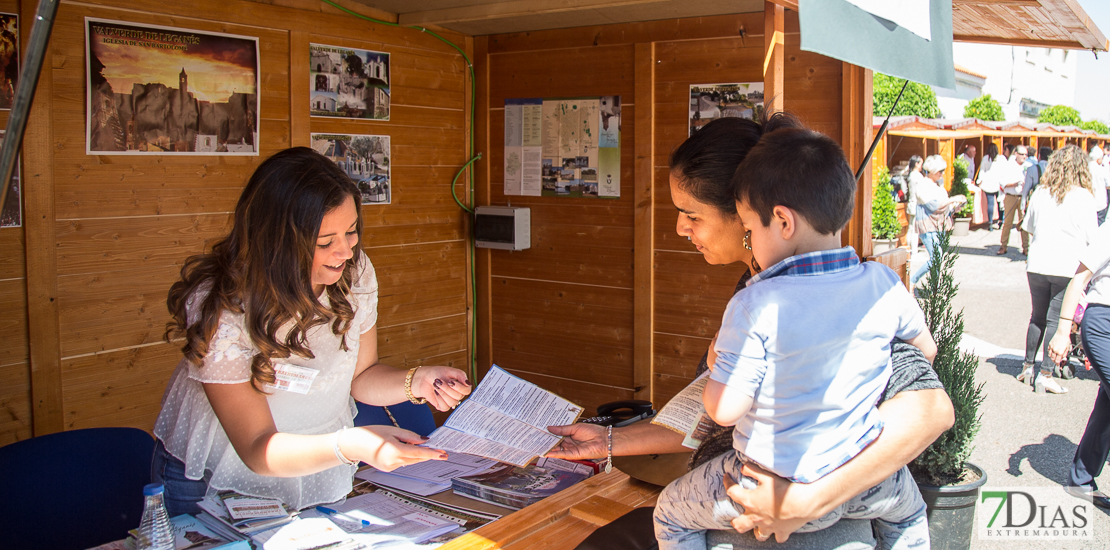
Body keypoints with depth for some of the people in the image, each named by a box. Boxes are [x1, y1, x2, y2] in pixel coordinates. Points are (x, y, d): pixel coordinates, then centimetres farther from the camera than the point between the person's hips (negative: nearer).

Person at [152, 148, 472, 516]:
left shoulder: (355, 271, -13)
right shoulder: (219, 307, -28)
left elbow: (361, 376, 0)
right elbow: (257, 448, -28)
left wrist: (417, 382, -20)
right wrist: (350, 446, -45)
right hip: (216, 482, -3)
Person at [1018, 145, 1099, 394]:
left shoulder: (1039, 193, 3)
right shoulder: (1083, 196, -7)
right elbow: (1092, 236, -4)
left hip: (1037, 265, 3)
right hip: (1067, 267, -3)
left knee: (1037, 317, 17)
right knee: (1056, 321, 1)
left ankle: (1027, 367, 22)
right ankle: (1045, 374, 1)